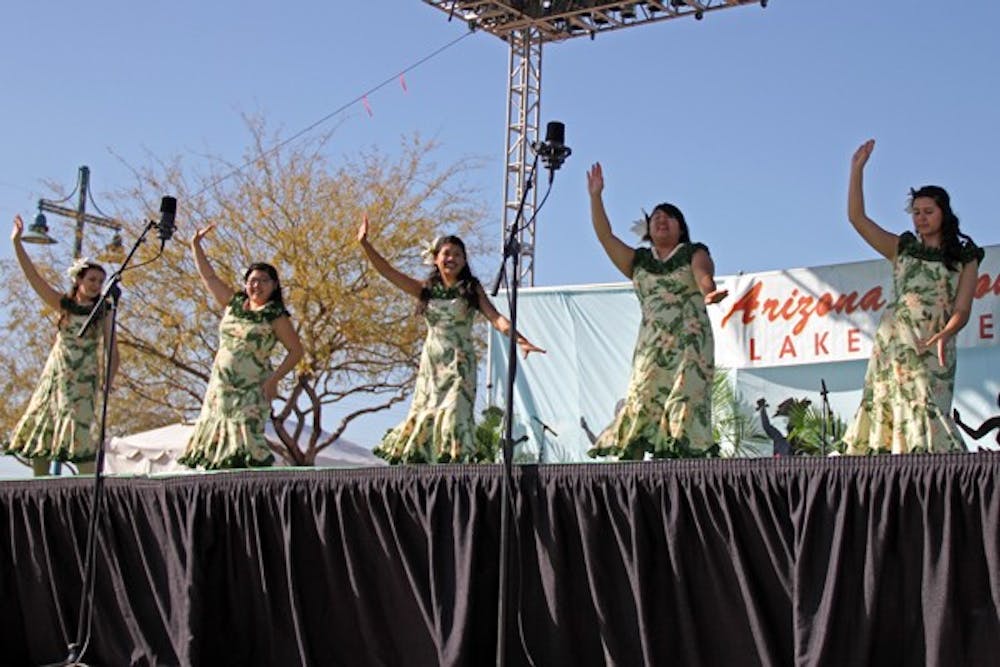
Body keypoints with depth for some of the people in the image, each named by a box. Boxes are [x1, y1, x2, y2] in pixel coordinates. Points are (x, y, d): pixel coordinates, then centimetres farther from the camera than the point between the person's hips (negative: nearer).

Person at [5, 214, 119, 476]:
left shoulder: (103, 314, 1)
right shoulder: (64, 305, 6)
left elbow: (112, 351, 0)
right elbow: (33, 277, 2)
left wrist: (107, 383, -10)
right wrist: (17, 243, -3)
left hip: (83, 383, -3)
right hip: (54, 376, 3)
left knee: (81, 434, -15)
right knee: (39, 431, 2)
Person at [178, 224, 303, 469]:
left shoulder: (276, 316, -2)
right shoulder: (234, 303, 12)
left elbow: (296, 350, -2)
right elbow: (208, 275, 19)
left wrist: (274, 378, -11)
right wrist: (196, 245, 17)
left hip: (251, 391, -5)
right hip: (219, 388, 6)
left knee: (245, 445, -17)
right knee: (214, 440, -1)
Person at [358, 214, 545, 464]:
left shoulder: (472, 289, 2)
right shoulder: (426, 290, 10)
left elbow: (495, 317, -9)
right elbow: (388, 272, 7)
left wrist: (518, 338, -25)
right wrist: (365, 244, -1)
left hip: (459, 363, -3)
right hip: (431, 362, 3)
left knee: (454, 411, -16)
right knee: (423, 415, 1)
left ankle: (458, 459, -20)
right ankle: (415, 458, 5)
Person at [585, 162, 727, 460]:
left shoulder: (694, 254, 12)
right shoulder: (638, 261, 21)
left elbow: (704, 276, -9)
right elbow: (605, 235, 14)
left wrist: (709, 292, -33)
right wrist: (595, 196, 6)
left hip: (690, 343, -3)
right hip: (651, 345, 3)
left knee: (686, 400, -15)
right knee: (641, 403, -10)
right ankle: (630, 462, -16)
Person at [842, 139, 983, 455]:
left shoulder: (965, 259, 10)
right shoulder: (902, 248, 15)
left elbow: (962, 310, -1)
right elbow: (857, 217, 7)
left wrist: (944, 335, -22)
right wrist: (857, 169, 1)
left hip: (936, 349, -2)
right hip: (895, 342, 2)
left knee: (927, 412, -14)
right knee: (885, 408, -8)